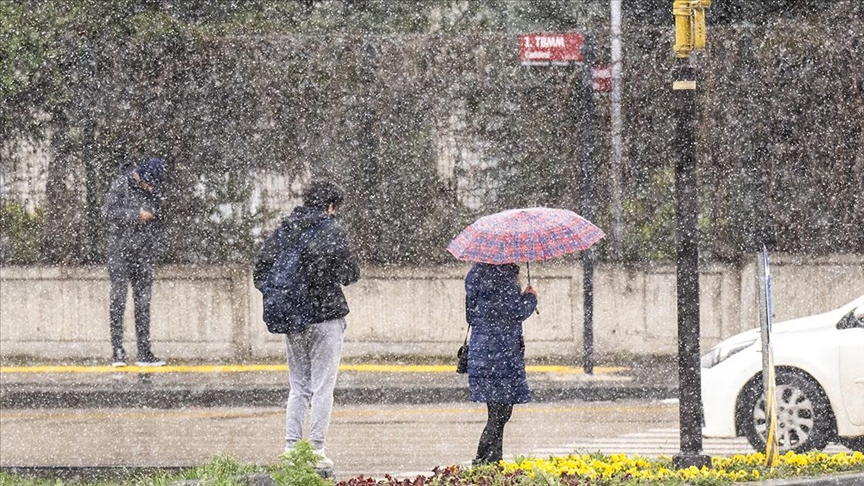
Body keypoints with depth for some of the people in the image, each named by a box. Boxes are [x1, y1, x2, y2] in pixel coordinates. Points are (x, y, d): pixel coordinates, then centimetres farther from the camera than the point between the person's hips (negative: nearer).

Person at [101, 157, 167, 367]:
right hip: (120, 249, -5)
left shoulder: (153, 192, 9)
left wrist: (154, 251, 9)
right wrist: (136, 215, -18)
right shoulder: (121, 185, -6)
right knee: (118, 299, -7)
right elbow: (108, 211, -13)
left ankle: (144, 352, 5)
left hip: (143, 253, 5)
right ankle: (117, 352, -7)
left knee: (143, 301, 3)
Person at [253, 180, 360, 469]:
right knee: (322, 387, 0)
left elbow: (260, 274, 5)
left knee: (298, 387, 14)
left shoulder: (283, 231, 6)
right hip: (326, 316, -5)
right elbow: (350, 274, -6)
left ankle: (291, 448, 10)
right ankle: (316, 451, -2)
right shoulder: (332, 232, -9)